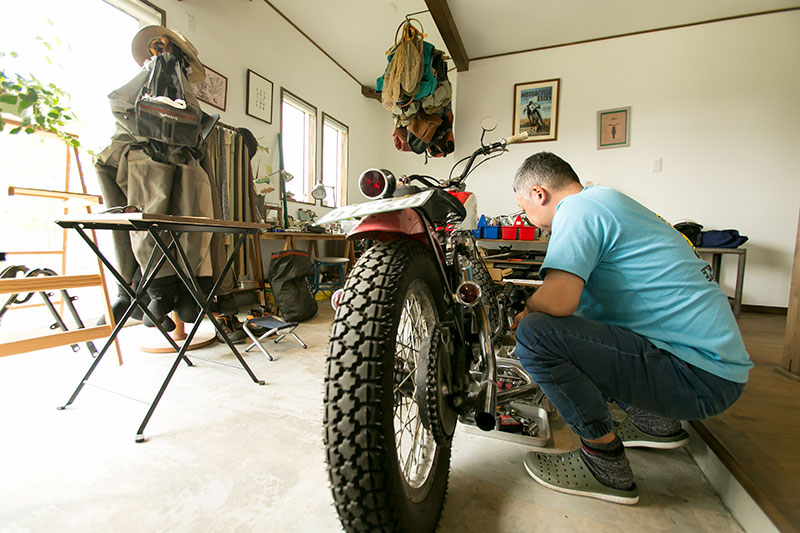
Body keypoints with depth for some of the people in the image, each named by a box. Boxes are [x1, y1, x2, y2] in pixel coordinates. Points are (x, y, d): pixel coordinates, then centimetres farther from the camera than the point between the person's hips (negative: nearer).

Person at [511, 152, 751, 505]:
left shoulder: (577, 208, -14)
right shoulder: (612, 202, 17)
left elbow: (558, 299, -30)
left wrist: (525, 316, -8)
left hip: (699, 376, -10)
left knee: (535, 333, -21)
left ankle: (606, 463, -5)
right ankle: (654, 419, 24)